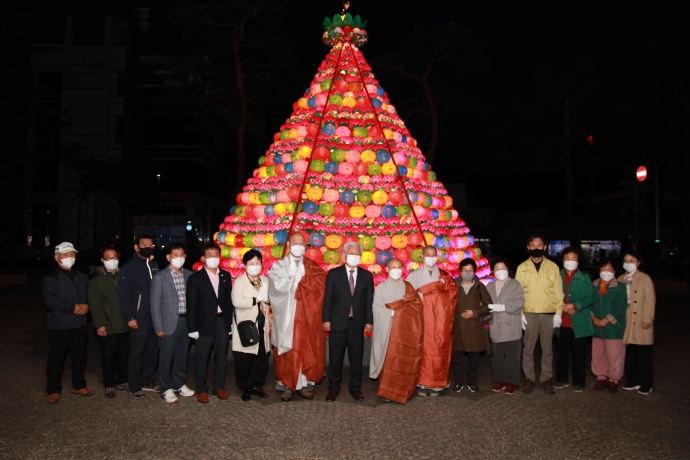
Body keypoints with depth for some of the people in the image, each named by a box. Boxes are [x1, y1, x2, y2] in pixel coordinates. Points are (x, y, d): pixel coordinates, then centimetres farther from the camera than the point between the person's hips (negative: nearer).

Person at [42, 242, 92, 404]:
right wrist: (72, 308, -21)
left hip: (79, 324, 4)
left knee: (79, 356, 12)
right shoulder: (51, 278, -6)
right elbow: (50, 300, -17)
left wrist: (86, 305, -10)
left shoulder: (81, 278, 10)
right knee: (56, 358, 4)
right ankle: (53, 390, 17)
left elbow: (90, 295, 12)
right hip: (59, 325, -4)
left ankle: (79, 385, 27)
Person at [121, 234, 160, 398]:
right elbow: (125, 295, -8)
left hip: (156, 315, 5)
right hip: (139, 317, -5)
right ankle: (135, 386, 14)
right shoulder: (129, 268, -4)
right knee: (136, 352, 3)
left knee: (152, 350, 10)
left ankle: (148, 381, 23)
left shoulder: (154, 265, 12)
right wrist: (130, 317, -13)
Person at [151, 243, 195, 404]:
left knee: (182, 355, 14)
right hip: (169, 323, -3)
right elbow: (155, 304, -5)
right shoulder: (159, 277, -5)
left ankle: (179, 384, 30)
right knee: (166, 357, 5)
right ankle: (166, 388, 20)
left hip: (186, 321, 4)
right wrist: (158, 327, -8)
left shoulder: (189, 275, 5)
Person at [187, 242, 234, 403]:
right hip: (205, 323, -3)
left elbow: (229, 300, 9)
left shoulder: (225, 276, 8)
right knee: (202, 358, 6)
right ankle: (201, 389, 19)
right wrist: (192, 328, -9)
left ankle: (219, 387, 25)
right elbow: (191, 305, -5)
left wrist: (230, 322, 3)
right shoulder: (196, 278, -3)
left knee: (221, 357, 11)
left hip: (223, 322, 3)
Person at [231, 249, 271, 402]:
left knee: (262, 359, 7)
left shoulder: (265, 280, 12)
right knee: (244, 360, 2)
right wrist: (257, 299, -17)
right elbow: (237, 301, -21)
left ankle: (257, 385, 24)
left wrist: (268, 299, -6)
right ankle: (245, 388, 18)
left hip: (262, 327, 5)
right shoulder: (239, 281, -6)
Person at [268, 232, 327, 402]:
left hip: (308, 317, 2)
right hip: (286, 317, -1)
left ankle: (305, 385, 14)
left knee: (308, 351, 4)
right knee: (287, 353, 1)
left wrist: (295, 279, -12)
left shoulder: (312, 267, 10)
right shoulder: (279, 265, 5)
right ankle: (287, 386, 11)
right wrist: (300, 279, -10)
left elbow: (319, 285, -7)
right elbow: (278, 285, -14)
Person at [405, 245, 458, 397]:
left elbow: (452, 294, 2)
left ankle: (436, 384, 7)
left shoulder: (444, 276, 11)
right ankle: (422, 383, 4)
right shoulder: (414, 275, 7)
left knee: (439, 351, 0)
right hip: (422, 319, -1)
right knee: (423, 350, -4)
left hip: (440, 321, 1)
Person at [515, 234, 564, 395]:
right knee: (528, 348, 4)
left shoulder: (553, 267, 5)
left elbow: (558, 292, 4)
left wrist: (558, 313, -3)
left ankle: (546, 379, 18)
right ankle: (529, 378, 15)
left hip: (549, 314, 0)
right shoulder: (522, 267, 5)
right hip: (529, 314, 0)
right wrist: (520, 313, -4)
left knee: (547, 349, 8)